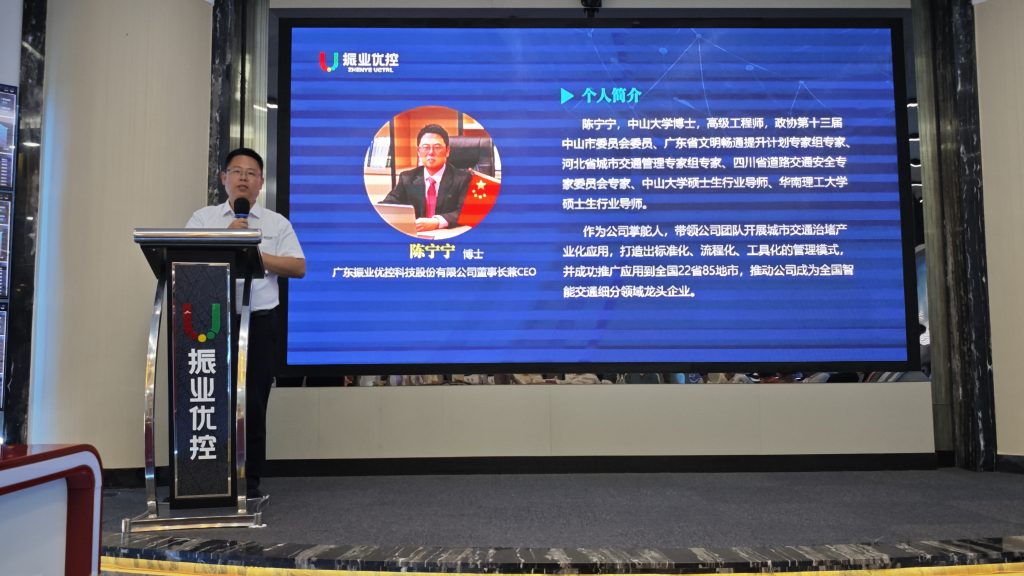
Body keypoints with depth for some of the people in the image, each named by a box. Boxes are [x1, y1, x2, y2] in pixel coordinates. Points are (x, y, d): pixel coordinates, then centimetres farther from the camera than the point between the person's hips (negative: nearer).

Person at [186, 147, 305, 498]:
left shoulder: (277, 223, 11)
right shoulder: (202, 218, 12)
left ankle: (249, 481, 10)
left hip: (259, 322, 0)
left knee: (253, 402, 0)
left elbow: (299, 267, 1)